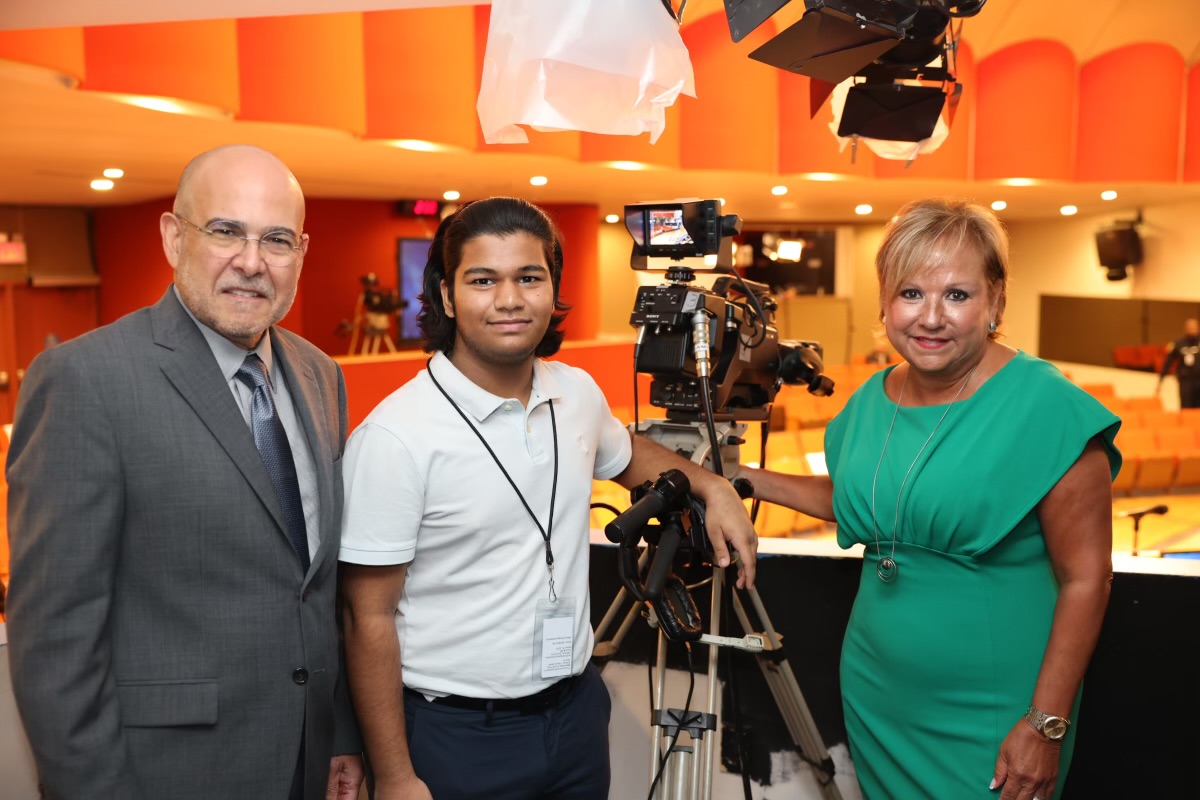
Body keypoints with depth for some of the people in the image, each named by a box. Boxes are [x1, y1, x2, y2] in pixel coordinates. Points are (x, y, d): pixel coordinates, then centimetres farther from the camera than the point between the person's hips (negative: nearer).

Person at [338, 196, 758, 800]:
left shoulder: (578, 393, 0)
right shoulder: (394, 436, -19)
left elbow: (627, 456, 22)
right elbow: (369, 620, -15)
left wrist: (712, 487, 5)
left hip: (577, 709, 6)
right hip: (455, 734, -5)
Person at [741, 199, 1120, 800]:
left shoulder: (1046, 407, -17)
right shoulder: (872, 400, 1)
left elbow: (1085, 578, -15)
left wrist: (1047, 725, -15)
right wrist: (744, 480, 10)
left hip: (988, 722, -5)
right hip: (876, 699, 6)